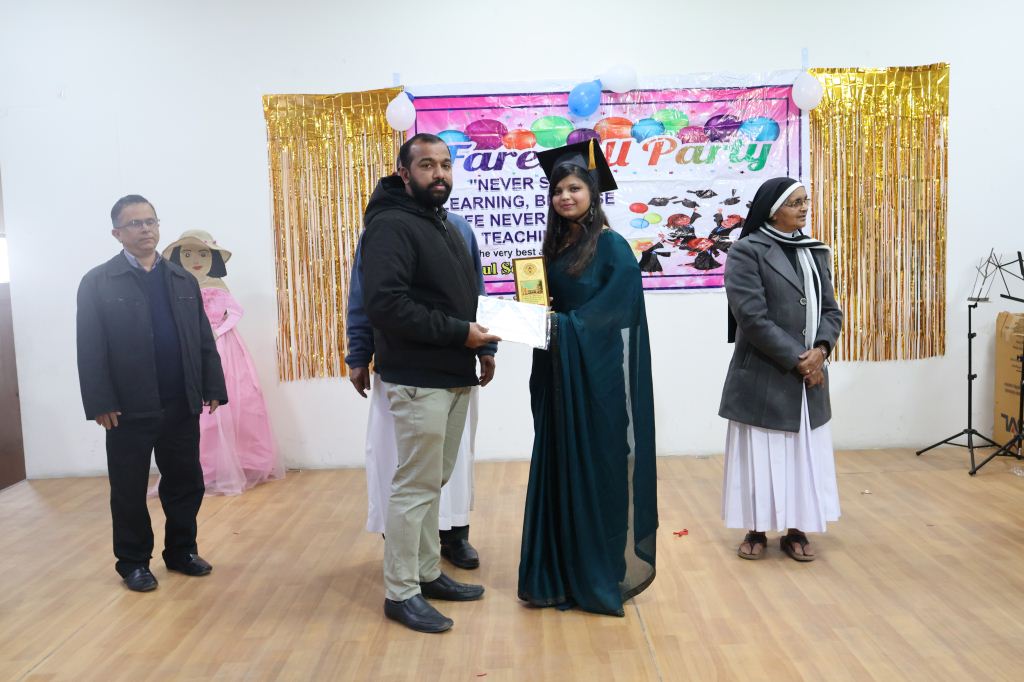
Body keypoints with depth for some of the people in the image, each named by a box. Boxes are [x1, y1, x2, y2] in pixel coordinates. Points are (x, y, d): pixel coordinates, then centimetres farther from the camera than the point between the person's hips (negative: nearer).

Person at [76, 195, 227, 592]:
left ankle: (182, 551, 27)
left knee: (186, 483, 10)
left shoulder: (183, 280, 12)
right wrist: (100, 404, -12)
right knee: (129, 490, 8)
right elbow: (90, 349, -6)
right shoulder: (98, 282, 0)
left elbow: (204, 340, 10)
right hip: (129, 409, -3)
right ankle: (134, 562, 23)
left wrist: (213, 388, 4)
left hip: (182, 406, 4)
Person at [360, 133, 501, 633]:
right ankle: (401, 593, 10)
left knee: (433, 482, 15)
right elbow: (385, 304, -23)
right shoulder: (392, 225, -12)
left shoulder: (444, 225, 19)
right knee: (415, 485, -3)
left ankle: (427, 574, 27)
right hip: (418, 379, -9)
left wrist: (481, 326, 6)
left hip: (452, 375, 9)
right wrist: (458, 332, -20)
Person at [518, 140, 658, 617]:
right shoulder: (554, 246, 11)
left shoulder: (612, 247, -8)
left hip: (596, 378, -6)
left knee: (597, 471, 1)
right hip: (557, 376, 7)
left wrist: (562, 325, -18)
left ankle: (602, 575, 16)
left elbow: (609, 313, -15)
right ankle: (560, 572, 23)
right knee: (558, 469, 10)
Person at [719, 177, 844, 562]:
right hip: (764, 375, -5)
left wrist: (820, 350, -10)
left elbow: (831, 309, 9)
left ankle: (796, 530, 21)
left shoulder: (816, 253, 12)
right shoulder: (747, 251, -8)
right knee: (760, 453, 3)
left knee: (806, 453, 9)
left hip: (810, 373, 6)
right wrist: (795, 359, -15)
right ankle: (756, 530, 17)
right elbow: (751, 316, -15)